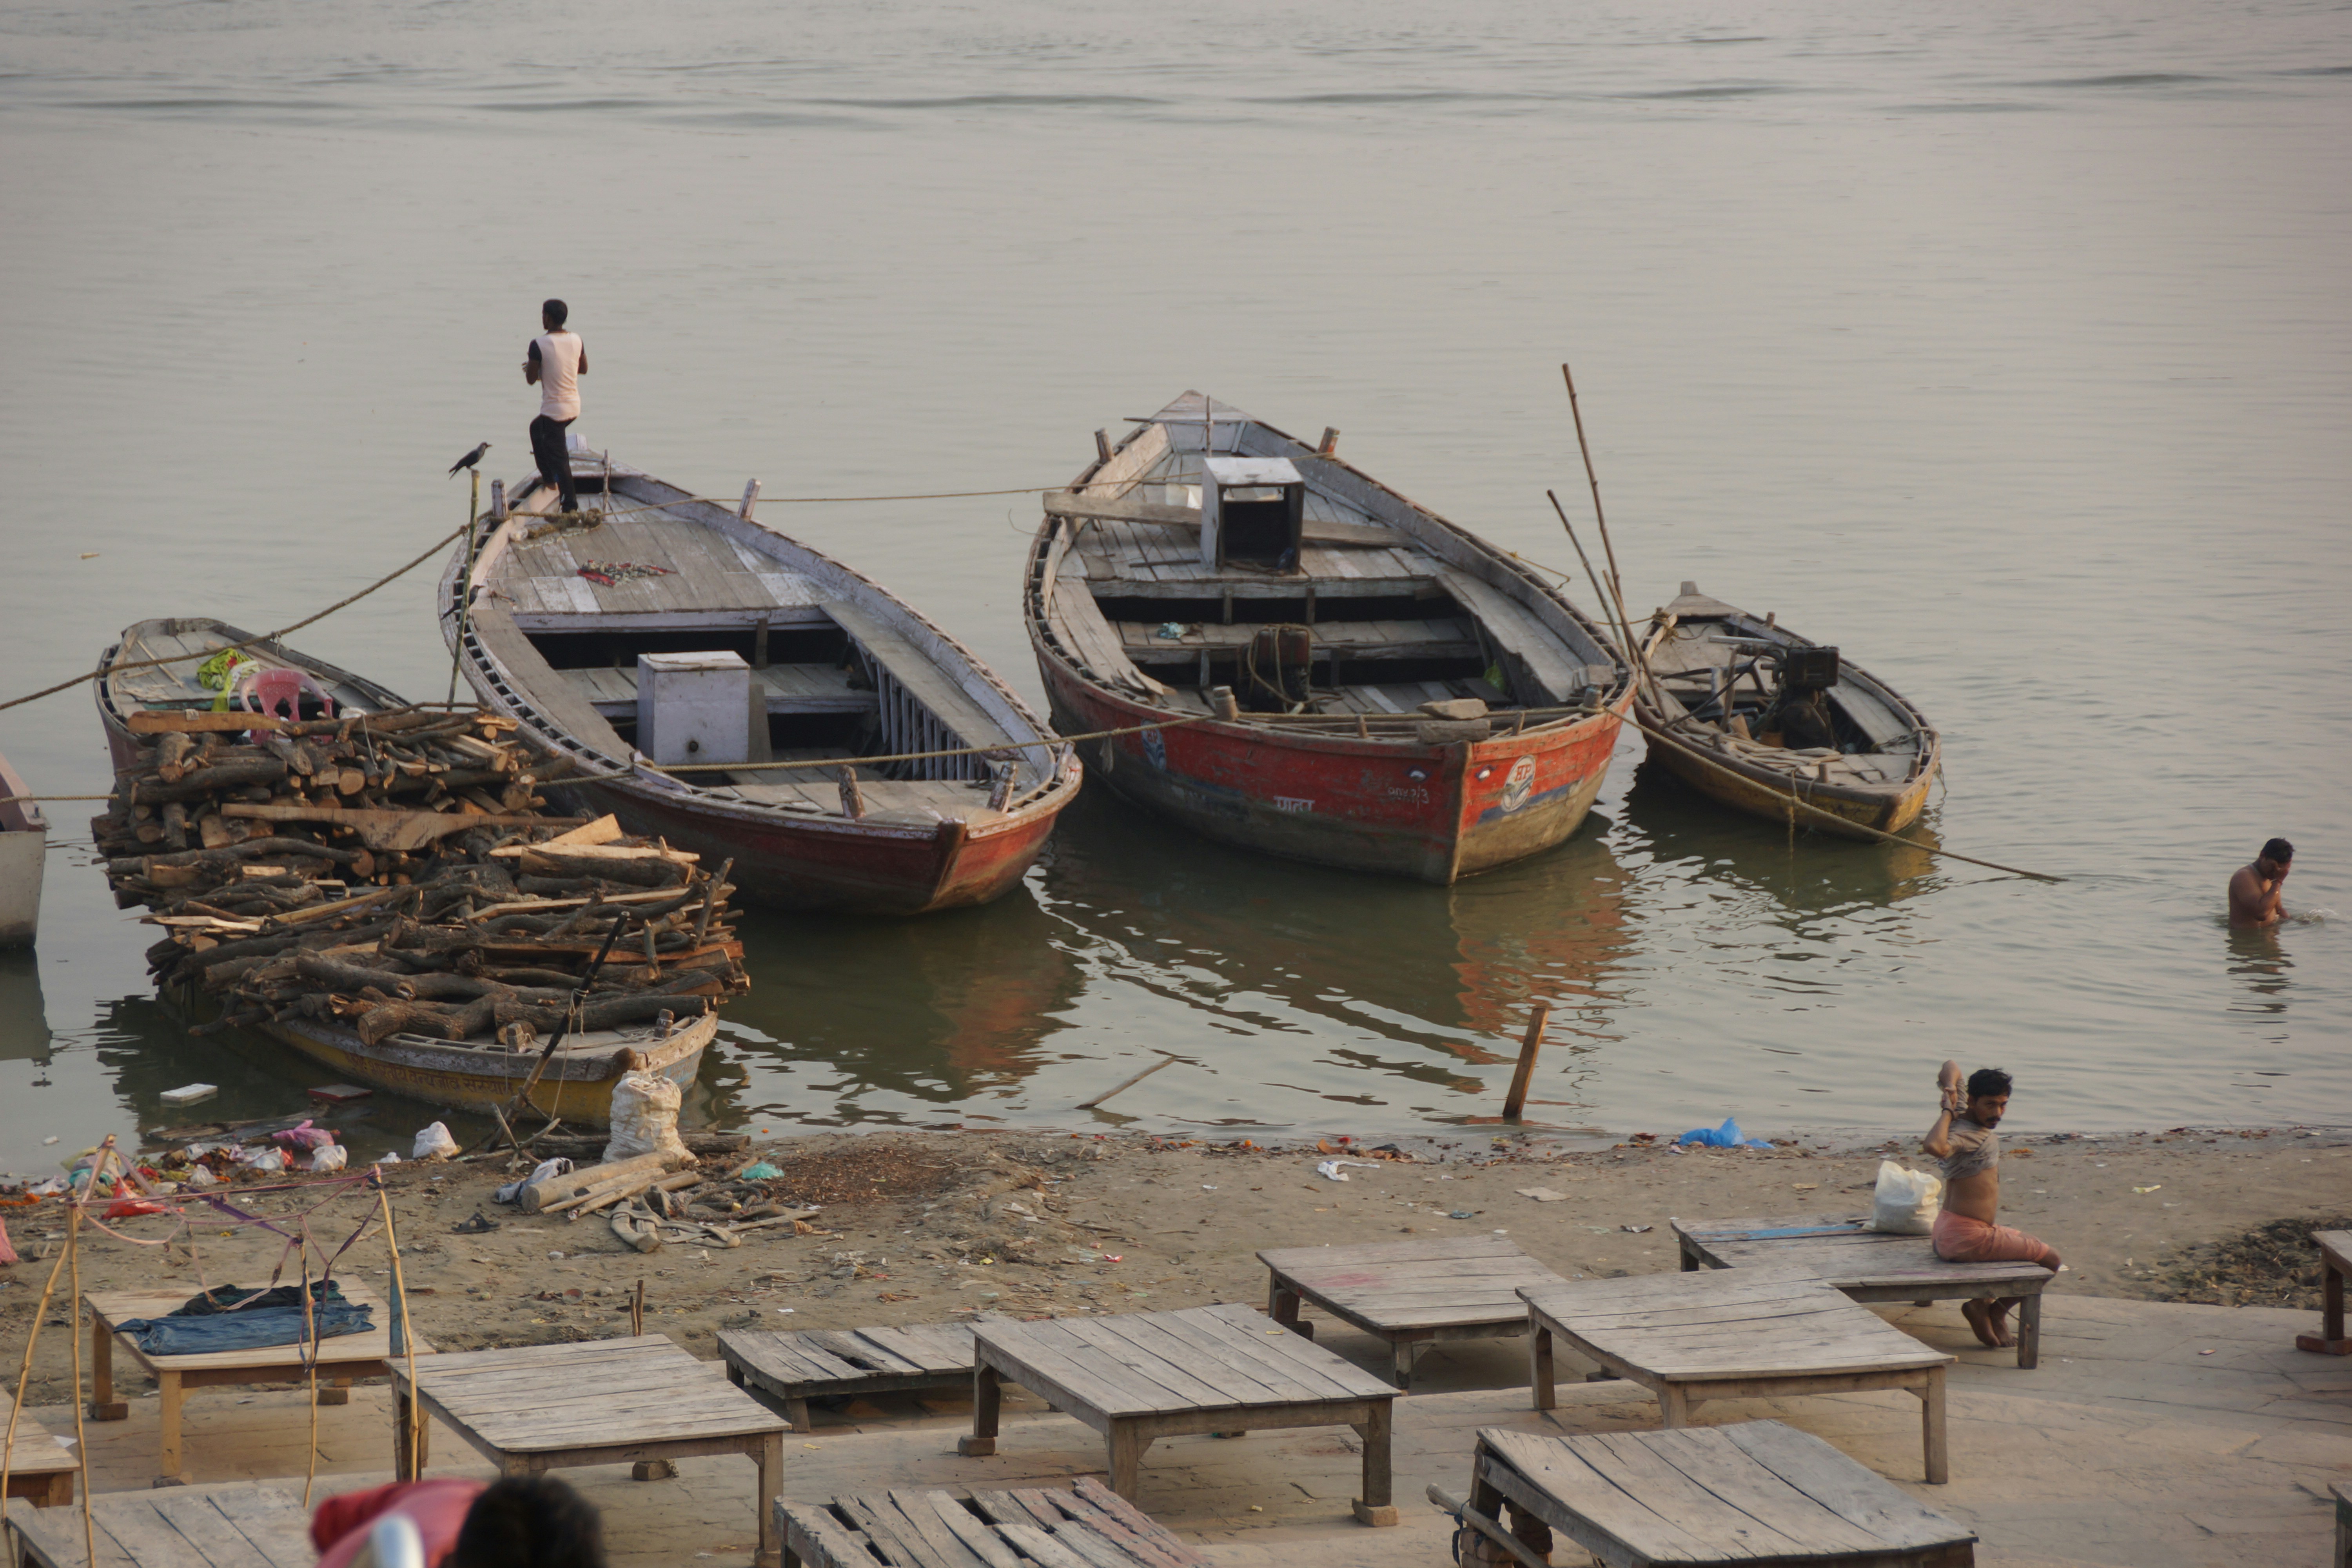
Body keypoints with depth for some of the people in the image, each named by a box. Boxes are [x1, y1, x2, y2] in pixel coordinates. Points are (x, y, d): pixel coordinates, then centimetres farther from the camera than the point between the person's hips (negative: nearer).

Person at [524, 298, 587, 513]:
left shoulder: (539, 345, -19)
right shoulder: (576, 340, 0)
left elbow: (531, 379, -14)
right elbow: (584, 369, 13)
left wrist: (531, 366, 7)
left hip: (554, 410, -8)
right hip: (574, 406, 8)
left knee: (558, 457, 1)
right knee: (537, 428, 33)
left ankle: (571, 504, 1)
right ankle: (548, 477, 40)